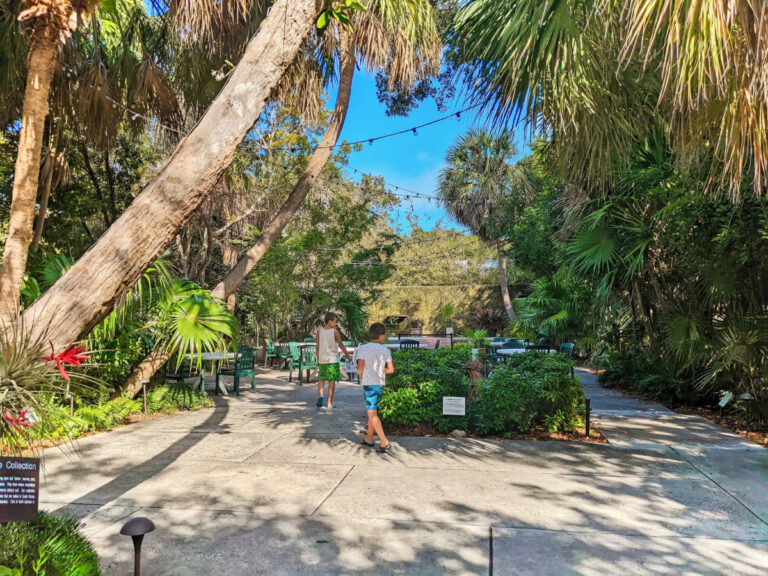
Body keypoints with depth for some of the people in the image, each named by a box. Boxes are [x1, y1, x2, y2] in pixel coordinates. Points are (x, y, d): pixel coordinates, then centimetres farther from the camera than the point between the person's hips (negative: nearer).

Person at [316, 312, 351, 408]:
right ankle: (330, 402, 8)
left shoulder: (319, 332, 1)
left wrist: (318, 359, 13)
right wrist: (347, 355, 14)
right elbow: (341, 345, 1)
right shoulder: (335, 332, -8)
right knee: (332, 380, 5)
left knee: (321, 379, 15)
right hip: (333, 359, -3)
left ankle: (320, 395, -10)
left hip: (322, 359, 3)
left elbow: (318, 346, 3)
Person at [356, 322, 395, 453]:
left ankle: (384, 442, -8)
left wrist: (362, 376, 7)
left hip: (369, 384, -5)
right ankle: (369, 438, 28)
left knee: (372, 414, -3)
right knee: (373, 411, 18)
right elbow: (391, 369, 2)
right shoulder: (385, 350, 1)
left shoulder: (362, 349, -10)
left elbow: (360, 369, -14)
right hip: (380, 384, 5)